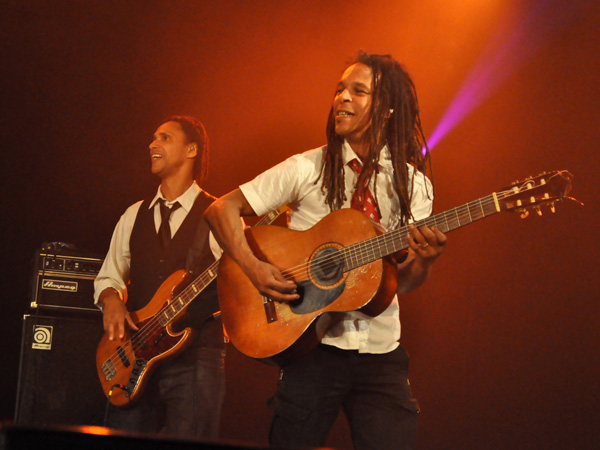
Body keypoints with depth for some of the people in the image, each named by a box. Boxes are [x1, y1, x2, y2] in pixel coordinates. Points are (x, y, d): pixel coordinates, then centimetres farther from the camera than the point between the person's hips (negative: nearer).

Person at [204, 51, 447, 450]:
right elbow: (221, 210, -1)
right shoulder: (307, 169, -2)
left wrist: (423, 260, -16)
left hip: (381, 352, 2)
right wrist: (254, 269, -14)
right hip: (312, 345, -2)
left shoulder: (413, 185, 5)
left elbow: (403, 282, 6)